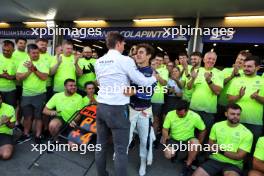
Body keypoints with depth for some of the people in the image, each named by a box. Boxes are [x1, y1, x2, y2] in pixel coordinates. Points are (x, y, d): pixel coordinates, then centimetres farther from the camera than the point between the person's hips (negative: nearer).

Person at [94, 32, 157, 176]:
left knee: (101, 144, 18)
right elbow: (143, 82, -9)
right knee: (120, 149, 4)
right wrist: (155, 78, 13)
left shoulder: (98, 62, 9)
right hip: (117, 109, -7)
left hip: (101, 106, 7)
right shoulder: (125, 60, -10)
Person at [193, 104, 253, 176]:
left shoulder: (247, 133, -6)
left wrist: (220, 150, -13)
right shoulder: (217, 126, 3)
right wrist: (213, 148, -13)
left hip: (233, 164, -1)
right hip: (215, 160, 2)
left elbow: (239, 156, -7)